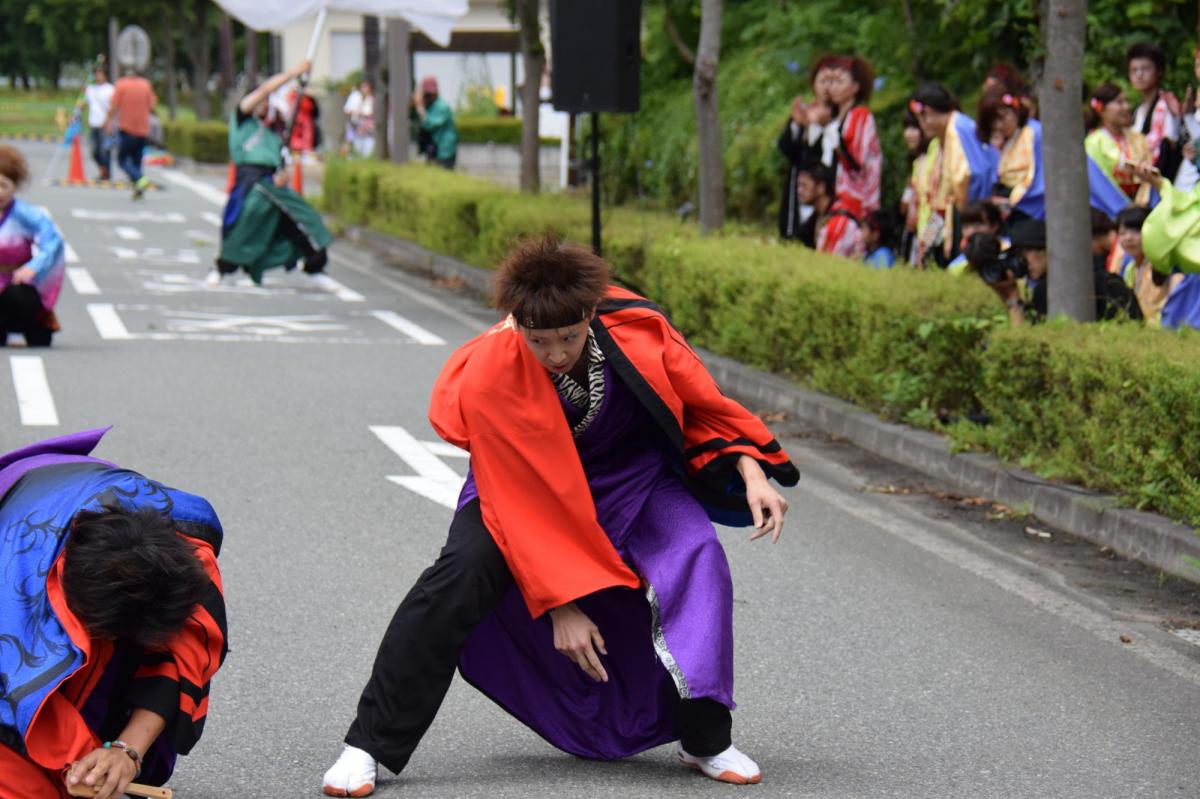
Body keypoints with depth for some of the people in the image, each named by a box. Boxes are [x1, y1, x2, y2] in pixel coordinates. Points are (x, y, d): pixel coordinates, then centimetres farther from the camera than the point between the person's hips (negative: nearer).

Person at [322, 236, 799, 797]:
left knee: (697, 556, -25)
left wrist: (751, 473, -19)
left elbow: (706, 407, -6)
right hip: (521, 484, -2)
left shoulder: (638, 331, -26)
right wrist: (561, 605, -25)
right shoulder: (488, 376, -30)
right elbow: (524, 502, -26)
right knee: (462, 575, -26)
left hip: (631, 472, 2)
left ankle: (705, 739, -8)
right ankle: (368, 746, -15)